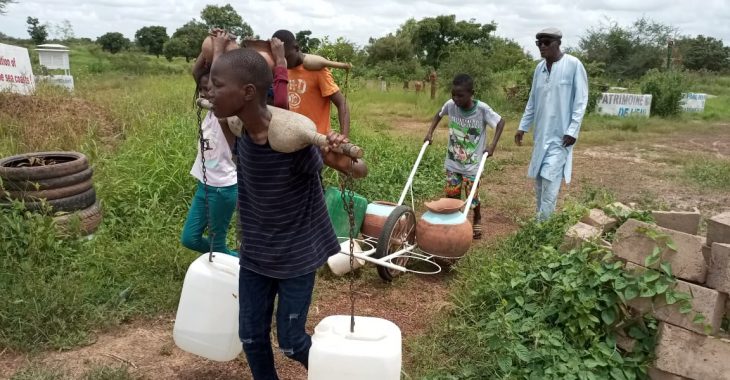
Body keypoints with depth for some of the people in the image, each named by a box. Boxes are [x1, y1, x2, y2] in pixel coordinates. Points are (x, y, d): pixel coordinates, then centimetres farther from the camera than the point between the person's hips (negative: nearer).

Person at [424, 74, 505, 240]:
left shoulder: (482, 109, -20)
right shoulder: (450, 105, -12)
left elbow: (501, 122, -7)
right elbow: (438, 115, 10)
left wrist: (492, 145, -15)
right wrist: (430, 133, -1)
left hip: (472, 165, -2)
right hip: (452, 163, 3)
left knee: (473, 197, 7)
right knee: (452, 196, 9)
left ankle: (477, 220, 34)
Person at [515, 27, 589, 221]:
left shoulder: (573, 65, -10)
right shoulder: (540, 67, 9)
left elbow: (581, 100, -10)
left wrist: (573, 130, -15)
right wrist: (523, 126, 14)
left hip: (561, 134, -7)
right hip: (541, 133, 7)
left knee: (550, 177, -12)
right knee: (539, 177, 10)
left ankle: (543, 223, -7)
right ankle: (542, 218, 22)